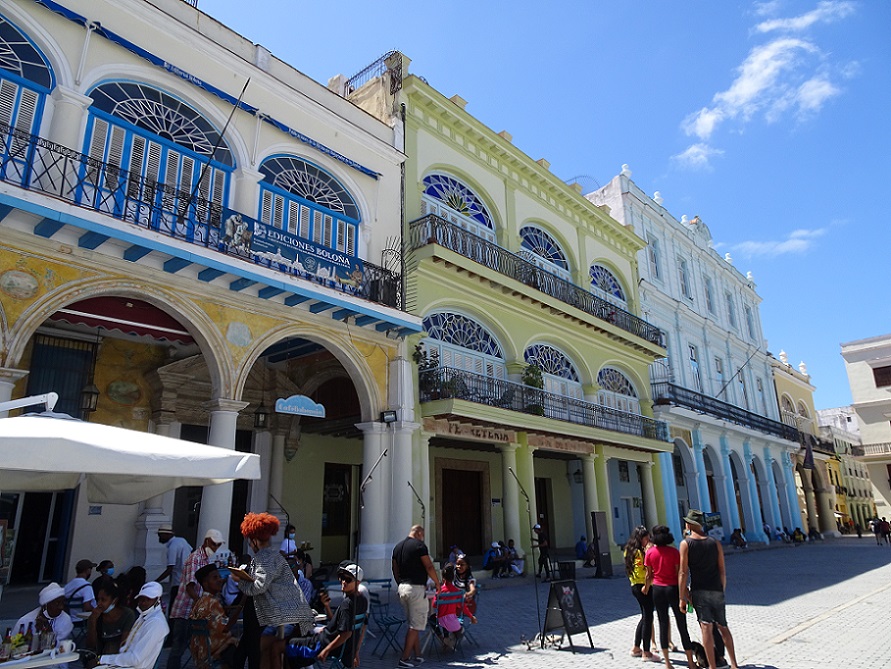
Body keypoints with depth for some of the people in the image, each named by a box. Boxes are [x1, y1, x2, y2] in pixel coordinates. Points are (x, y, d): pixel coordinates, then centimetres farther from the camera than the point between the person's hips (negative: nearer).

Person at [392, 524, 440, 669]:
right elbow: (429, 567, -14)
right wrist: (437, 583, -2)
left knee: (413, 624, 16)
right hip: (417, 588, -8)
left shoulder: (397, 547, 11)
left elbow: (395, 570, 16)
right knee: (415, 626, -1)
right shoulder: (419, 545, -11)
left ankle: (417, 656, 19)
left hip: (402, 588, 8)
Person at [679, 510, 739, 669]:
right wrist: (722, 590, 18)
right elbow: (722, 571, 5)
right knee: (723, 627, 15)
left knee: (706, 627, -1)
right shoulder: (715, 543, 4)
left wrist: (682, 597, -4)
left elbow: (683, 572, -9)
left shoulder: (686, 544, -6)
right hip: (716, 590, 3)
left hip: (699, 591, -3)